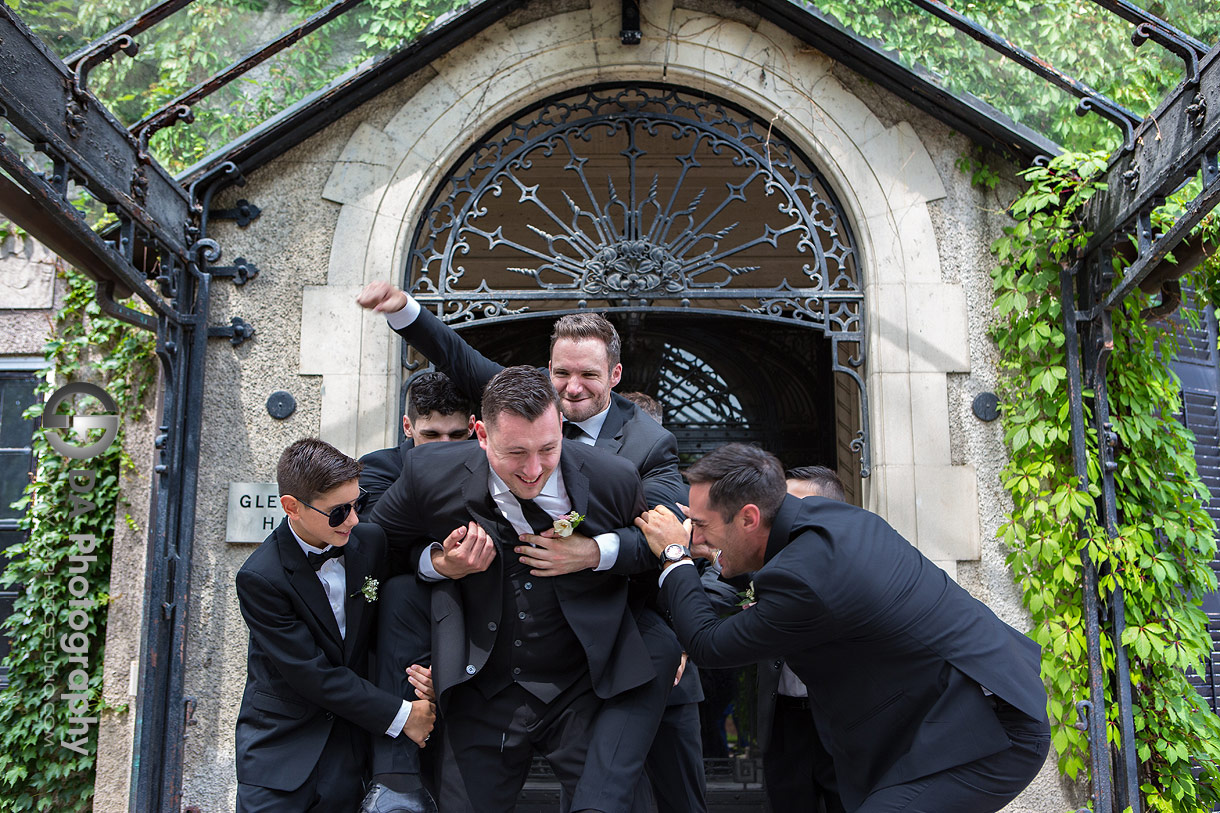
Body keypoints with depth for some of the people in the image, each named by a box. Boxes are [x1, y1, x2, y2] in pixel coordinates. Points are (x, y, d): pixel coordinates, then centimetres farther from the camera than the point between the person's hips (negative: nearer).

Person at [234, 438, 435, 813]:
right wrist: (399, 715, -16)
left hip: (350, 741, 4)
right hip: (280, 751, -3)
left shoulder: (370, 541, -4)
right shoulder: (259, 578, -18)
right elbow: (311, 673, -18)